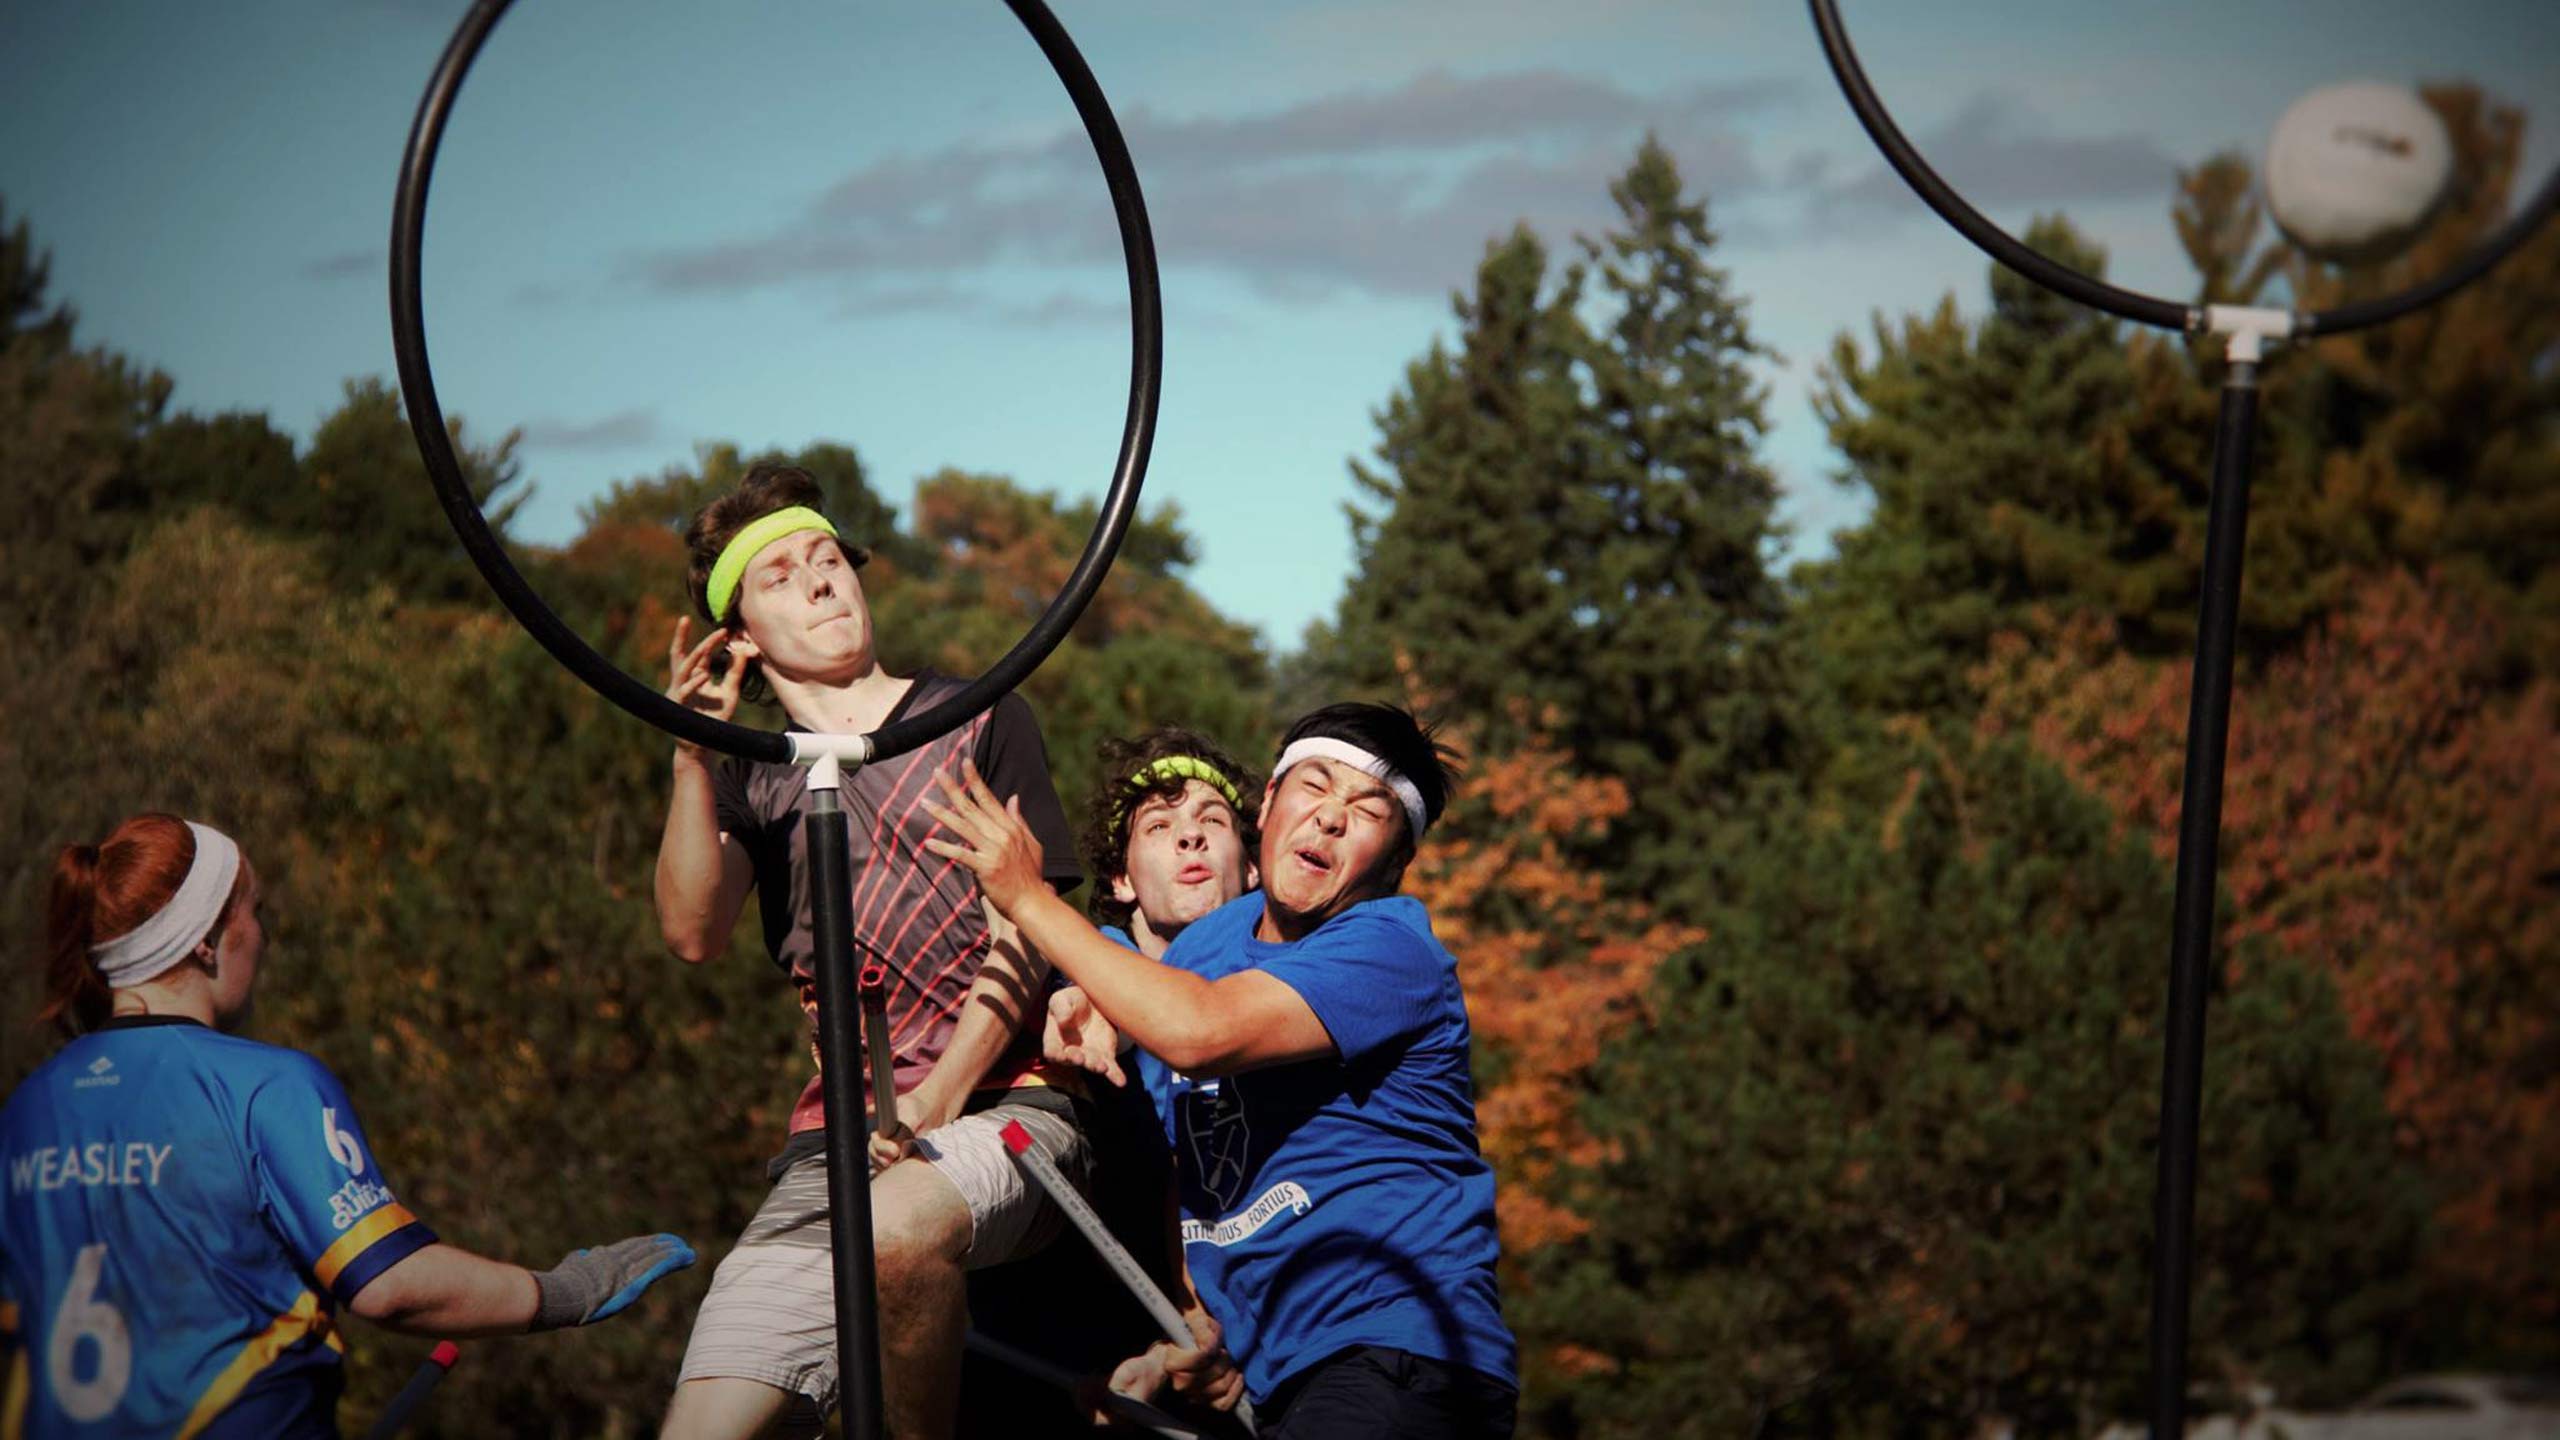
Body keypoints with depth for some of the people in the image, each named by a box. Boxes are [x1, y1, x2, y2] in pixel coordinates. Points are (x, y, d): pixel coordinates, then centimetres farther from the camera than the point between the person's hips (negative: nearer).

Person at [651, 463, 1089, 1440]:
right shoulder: (752, 777, 19)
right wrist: (692, 752, -12)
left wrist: (933, 1103, -12)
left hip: (1003, 1103, -3)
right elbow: (694, 932, 1)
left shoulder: (978, 719, 12)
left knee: (895, 1228, -37)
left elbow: (1023, 937, 2)